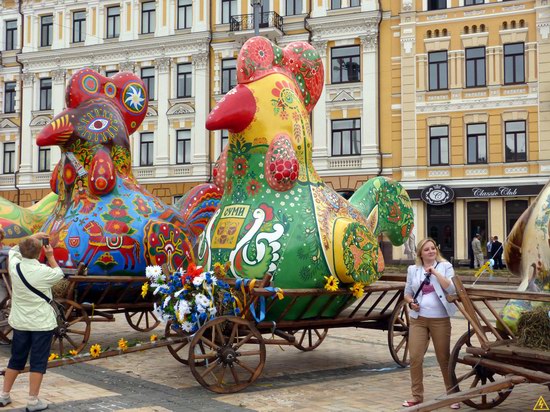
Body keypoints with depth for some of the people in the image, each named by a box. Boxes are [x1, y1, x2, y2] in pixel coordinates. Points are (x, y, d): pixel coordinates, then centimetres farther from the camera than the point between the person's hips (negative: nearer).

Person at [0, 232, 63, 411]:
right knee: (38, 362, 2)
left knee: (16, 360, 18)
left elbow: (15, 250, 17)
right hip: (42, 324, -5)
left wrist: (33, 238, 19)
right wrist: (50, 256, 13)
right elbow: (59, 274, 5)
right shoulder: (44, 272, -18)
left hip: (20, 322, 5)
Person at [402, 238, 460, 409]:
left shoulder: (445, 266, 2)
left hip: (440, 319, -2)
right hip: (418, 319, 2)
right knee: (415, 357, -1)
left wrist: (435, 272, -16)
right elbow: (407, 292, 15)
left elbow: (451, 289, -12)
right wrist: (410, 302, -6)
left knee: (444, 358, 5)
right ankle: (417, 396, 11)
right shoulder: (413, 269, 8)